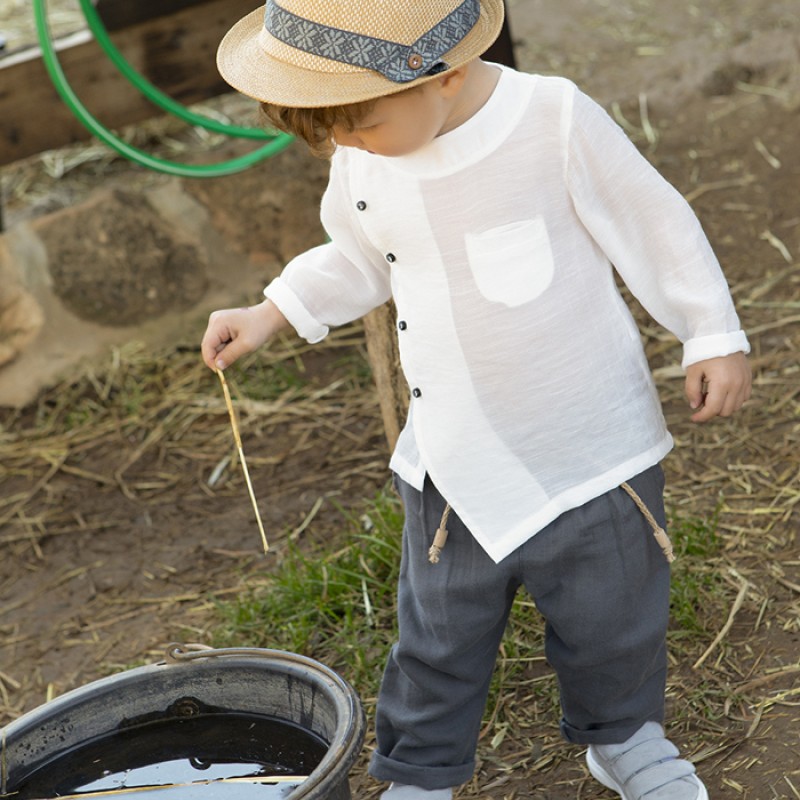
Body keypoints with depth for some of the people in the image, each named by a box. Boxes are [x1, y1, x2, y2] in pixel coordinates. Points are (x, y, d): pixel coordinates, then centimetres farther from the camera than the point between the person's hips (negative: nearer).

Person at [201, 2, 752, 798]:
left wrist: (713, 337, -7)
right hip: (452, 463, 3)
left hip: (588, 443, -2)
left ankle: (621, 734, 44)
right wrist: (270, 314, 7)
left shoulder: (555, 120, -21)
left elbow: (653, 222, -9)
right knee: (439, 634, 11)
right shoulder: (361, 163, -6)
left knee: (609, 611, 16)